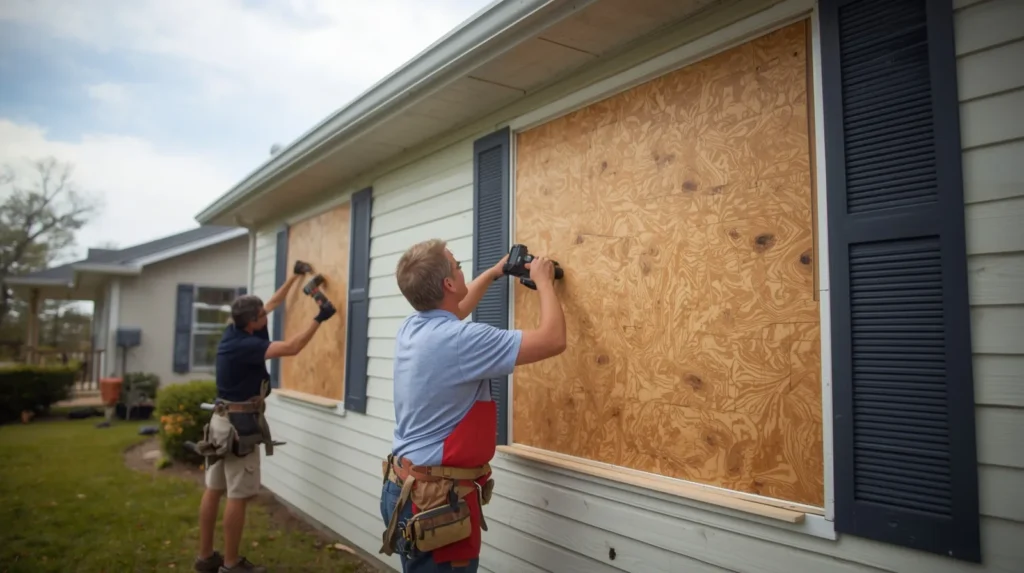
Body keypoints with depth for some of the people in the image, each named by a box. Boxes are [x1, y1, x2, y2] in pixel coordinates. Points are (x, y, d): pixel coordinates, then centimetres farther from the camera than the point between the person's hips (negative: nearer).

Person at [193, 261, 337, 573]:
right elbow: (292, 348, -26)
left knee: (214, 490, 12)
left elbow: (272, 304, 14)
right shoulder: (245, 345, -21)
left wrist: (295, 276, 17)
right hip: (240, 424, -10)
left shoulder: (233, 331, 5)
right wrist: (319, 319, -19)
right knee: (238, 496, -1)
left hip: (221, 419, 10)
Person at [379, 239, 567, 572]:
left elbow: (451, 312, 27)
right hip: (437, 500, -9)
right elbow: (553, 340, -20)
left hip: (407, 488, 9)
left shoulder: (410, 329, 2)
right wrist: (543, 281, -4)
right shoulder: (459, 340, -25)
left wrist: (494, 273, 31)